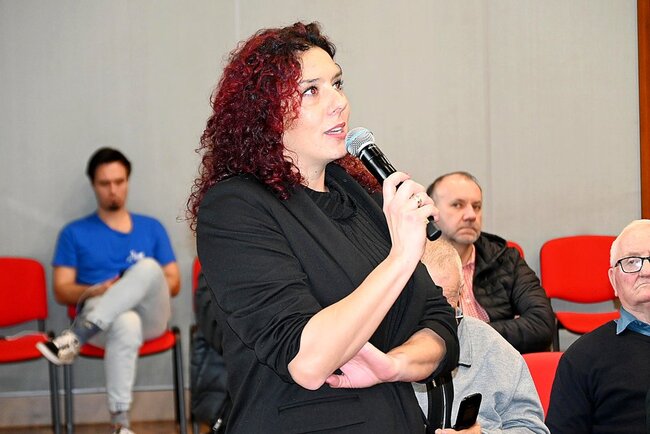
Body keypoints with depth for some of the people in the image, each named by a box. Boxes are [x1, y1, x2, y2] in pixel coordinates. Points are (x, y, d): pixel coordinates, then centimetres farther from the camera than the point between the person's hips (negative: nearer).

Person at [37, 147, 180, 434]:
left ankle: (76, 337, -35)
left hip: (150, 317, 2)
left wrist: (141, 286, -7)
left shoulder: (151, 228, 19)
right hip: (101, 320, -2)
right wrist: (96, 291, -14)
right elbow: (61, 291, 7)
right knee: (125, 325, -42)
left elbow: (173, 284, 15)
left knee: (148, 267, -33)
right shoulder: (74, 233, 15)